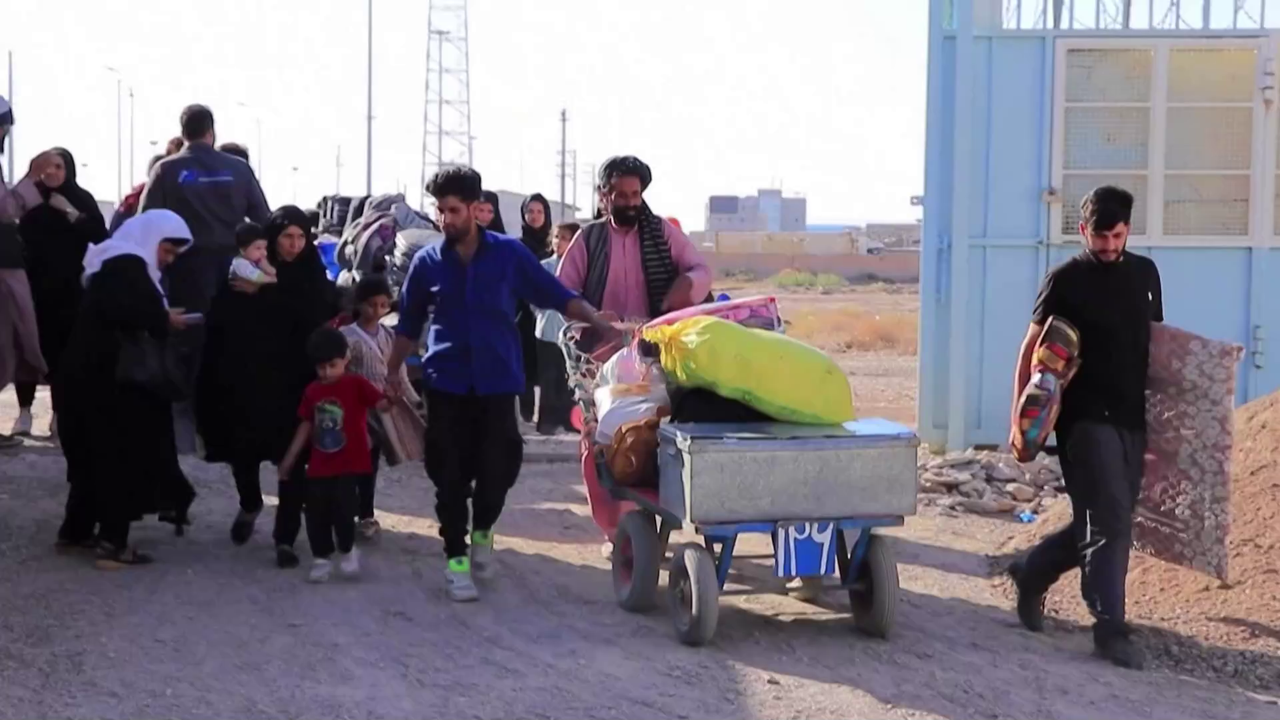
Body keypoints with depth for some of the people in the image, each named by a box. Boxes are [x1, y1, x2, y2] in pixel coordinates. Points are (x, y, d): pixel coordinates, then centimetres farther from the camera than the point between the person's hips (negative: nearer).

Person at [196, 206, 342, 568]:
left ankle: (285, 538, 3)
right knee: (243, 450, 10)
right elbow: (219, 323, -6)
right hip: (246, 380, 0)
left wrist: (263, 293, -21)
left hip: (293, 382, 0)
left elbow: (310, 313, -17)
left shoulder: (311, 275, 2)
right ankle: (249, 506, 40)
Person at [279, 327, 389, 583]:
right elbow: (306, 426, 14)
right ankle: (321, 558, 17)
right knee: (316, 512, 3)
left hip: (349, 463, -5)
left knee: (342, 507, -12)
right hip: (319, 465, 5)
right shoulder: (312, 391, 8)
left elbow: (381, 403, -16)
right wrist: (289, 460, 15)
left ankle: (348, 550, 13)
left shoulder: (356, 384, -6)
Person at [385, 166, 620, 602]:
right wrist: (394, 370, 8)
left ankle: (482, 532, 28)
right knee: (450, 476, 0)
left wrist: (602, 325, -11)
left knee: (500, 466, -1)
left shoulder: (510, 254, -2)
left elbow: (557, 297, -1)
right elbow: (410, 323, 12)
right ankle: (456, 558, 12)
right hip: (446, 383, 0)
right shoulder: (427, 262, 1)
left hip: (497, 381, 0)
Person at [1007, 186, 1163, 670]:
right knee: (1110, 522, -11)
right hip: (1086, 418, -6)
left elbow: (1157, 341, 21)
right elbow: (1032, 350, -3)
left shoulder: (1145, 274, 12)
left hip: (1132, 419, 6)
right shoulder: (1066, 281, -4)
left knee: (1100, 521, 11)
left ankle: (1031, 574, 32)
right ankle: (1110, 628, -5)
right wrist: (1020, 418, -10)